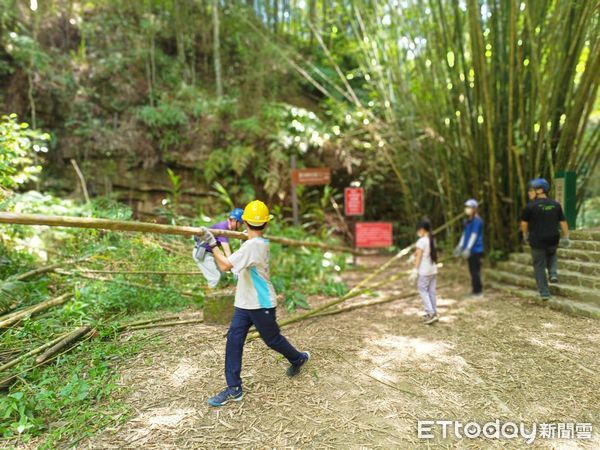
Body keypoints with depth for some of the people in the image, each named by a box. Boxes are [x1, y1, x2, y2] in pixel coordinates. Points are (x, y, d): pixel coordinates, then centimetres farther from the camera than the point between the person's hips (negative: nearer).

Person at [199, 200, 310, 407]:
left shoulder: (252, 245, -25)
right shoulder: (262, 243, 4)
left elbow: (225, 265, -30)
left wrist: (213, 245, -22)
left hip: (261, 304, -9)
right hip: (244, 303, 9)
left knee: (273, 339, 12)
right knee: (233, 340, 3)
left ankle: (298, 358, 40)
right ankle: (234, 389, 9)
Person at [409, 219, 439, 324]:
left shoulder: (421, 241, -14)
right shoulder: (432, 240, 9)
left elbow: (419, 257, -15)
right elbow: (433, 255, 13)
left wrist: (415, 270, -13)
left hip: (424, 270, -8)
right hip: (433, 269, 8)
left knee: (422, 290, -1)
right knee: (431, 291, 12)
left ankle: (431, 313, -6)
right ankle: (433, 313, 17)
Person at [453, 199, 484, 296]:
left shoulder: (477, 220, -14)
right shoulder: (467, 220, 13)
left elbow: (474, 235, -18)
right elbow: (464, 234, 17)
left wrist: (468, 248, -20)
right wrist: (460, 247, 16)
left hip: (476, 249, -9)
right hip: (471, 250, 9)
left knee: (475, 270, -5)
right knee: (473, 270, 14)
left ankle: (477, 290, 4)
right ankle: (477, 290, 23)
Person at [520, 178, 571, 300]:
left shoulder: (531, 206, -11)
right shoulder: (556, 204, 2)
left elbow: (524, 223, -5)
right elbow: (563, 222, 4)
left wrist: (525, 234, 12)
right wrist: (566, 237, 12)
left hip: (537, 240, -4)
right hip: (553, 239, 4)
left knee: (539, 266, 7)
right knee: (551, 255, 34)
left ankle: (544, 293, 8)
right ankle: (553, 273, 12)